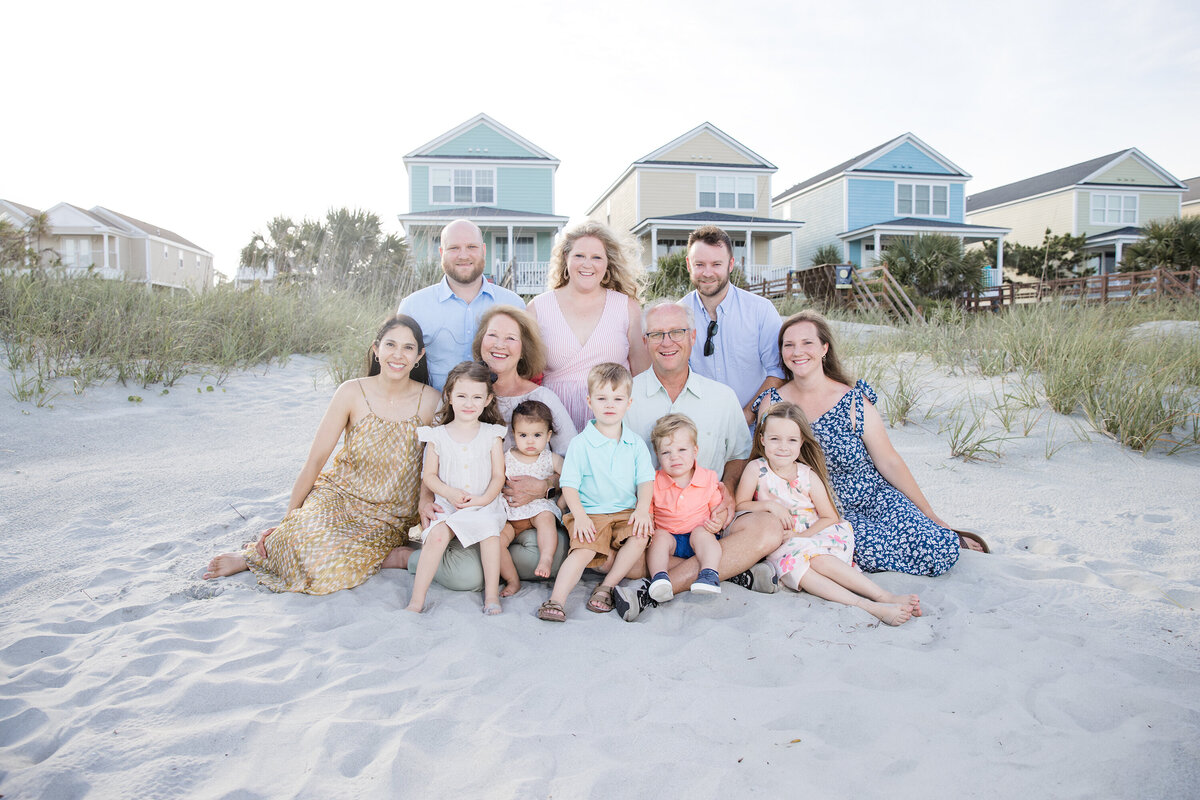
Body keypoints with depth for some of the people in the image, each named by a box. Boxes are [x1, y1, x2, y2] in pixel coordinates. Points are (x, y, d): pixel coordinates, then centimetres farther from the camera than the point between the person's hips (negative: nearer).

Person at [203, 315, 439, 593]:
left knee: (334, 570, -28)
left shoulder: (430, 400, -7)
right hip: (338, 496, -1)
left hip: (387, 521, 1)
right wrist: (287, 520, -4)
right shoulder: (353, 392, -10)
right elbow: (315, 460, -6)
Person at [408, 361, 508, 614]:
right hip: (447, 505, 1)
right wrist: (451, 493, -11)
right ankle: (417, 598, -18)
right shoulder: (437, 436, 6)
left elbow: (498, 476, 3)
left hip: (484, 505, -1)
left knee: (490, 528, -31)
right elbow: (429, 475, 5)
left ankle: (492, 594, -18)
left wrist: (483, 499, -14)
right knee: (437, 534, -27)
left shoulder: (491, 435, 5)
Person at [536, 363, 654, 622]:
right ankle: (556, 600, -26)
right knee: (584, 550, -26)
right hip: (591, 514, -2)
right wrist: (580, 515, -17)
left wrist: (642, 508, -12)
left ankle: (606, 587, -13)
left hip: (626, 512, 3)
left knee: (639, 538, -25)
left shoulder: (635, 443, 8)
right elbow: (569, 484, -4)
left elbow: (645, 480, 6)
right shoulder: (580, 443, -1)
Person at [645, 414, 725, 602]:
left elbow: (718, 508, 7)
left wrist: (717, 521, -17)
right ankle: (659, 578, -43)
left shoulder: (709, 479, 2)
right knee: (660, 536, -29)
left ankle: (709, 573, -43)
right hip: (669, 538, 0)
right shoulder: (654, 482, 1)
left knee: (701, 532, -30)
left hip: (700, 533, 0)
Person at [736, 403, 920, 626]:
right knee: (796, 561, -34)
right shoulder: (756, 469, -3)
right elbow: (740, 505, -2)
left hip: (813, 538, 1)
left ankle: (885, 597, -36)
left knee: (816, 559, -33)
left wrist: (804, 535, -15)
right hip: (780, 546, -1)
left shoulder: (808, 476, -1)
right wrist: (769, 504, -18)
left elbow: (830, 517, 0)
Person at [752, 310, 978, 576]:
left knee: (941, 551, -21)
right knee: (876, 549, -29)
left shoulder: (854, 401, -6)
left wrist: (929, 514, 2)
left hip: (876, 498, 0)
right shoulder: (772, 403, -4)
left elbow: (889, 463, -1)